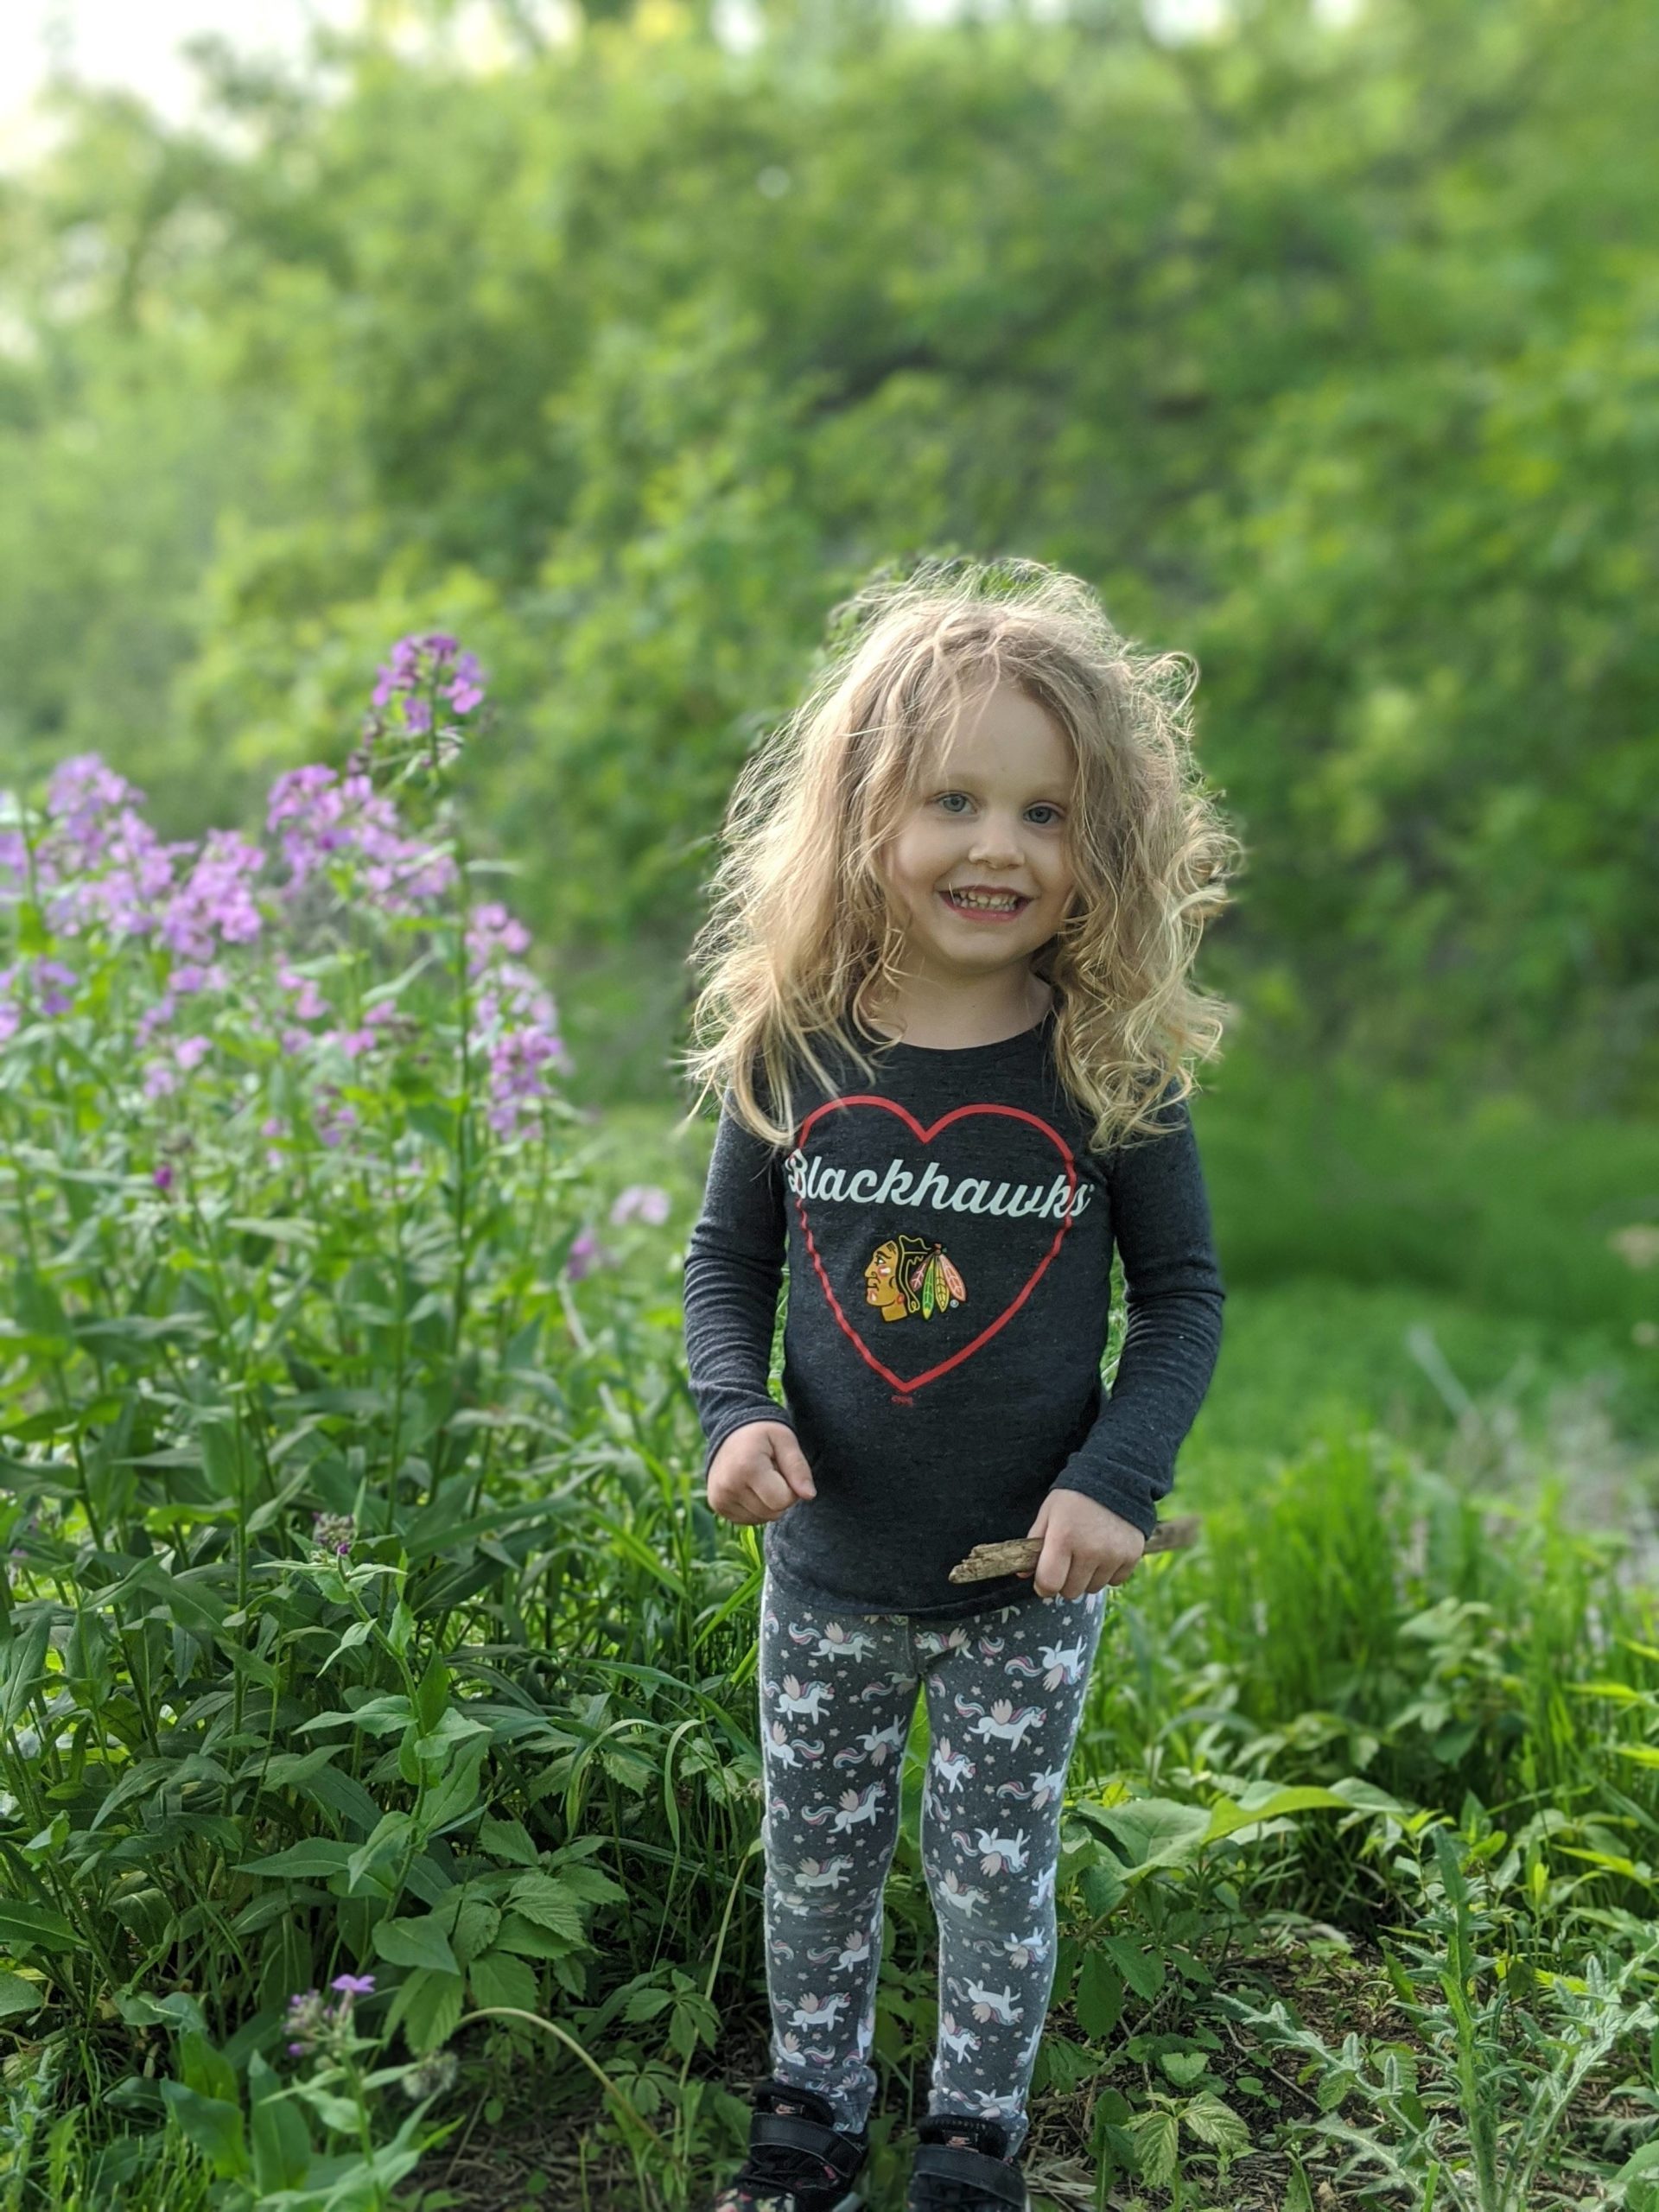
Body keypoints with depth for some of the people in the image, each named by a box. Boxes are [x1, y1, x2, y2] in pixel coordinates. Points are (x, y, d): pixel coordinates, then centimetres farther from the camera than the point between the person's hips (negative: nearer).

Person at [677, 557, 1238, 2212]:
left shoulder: (1112, 1065, -14)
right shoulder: (792, 1048, -9)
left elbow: (1183, 1289, -4)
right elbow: (729, 1253, 4)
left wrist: (1118, 1478, -16)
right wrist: (734, 1410, -13)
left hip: (1030, 1582, -2)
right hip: (828, 1574, 2)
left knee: (996, 1880, 14)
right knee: (816, 1869, 20)